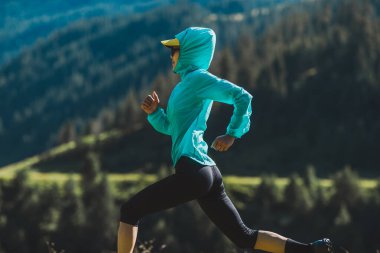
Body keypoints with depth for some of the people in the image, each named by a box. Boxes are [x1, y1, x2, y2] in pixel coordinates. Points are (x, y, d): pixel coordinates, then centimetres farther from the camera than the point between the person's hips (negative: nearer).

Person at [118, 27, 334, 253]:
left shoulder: (198, 77, -4)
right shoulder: (186, 83, 23)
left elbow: (242, 97, -14)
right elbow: (170, 127, 28)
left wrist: (233, 134, -7)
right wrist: (154, 112, 10)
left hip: (193, 171, -10)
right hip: (206, 174, 10)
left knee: (130, 211, -4)